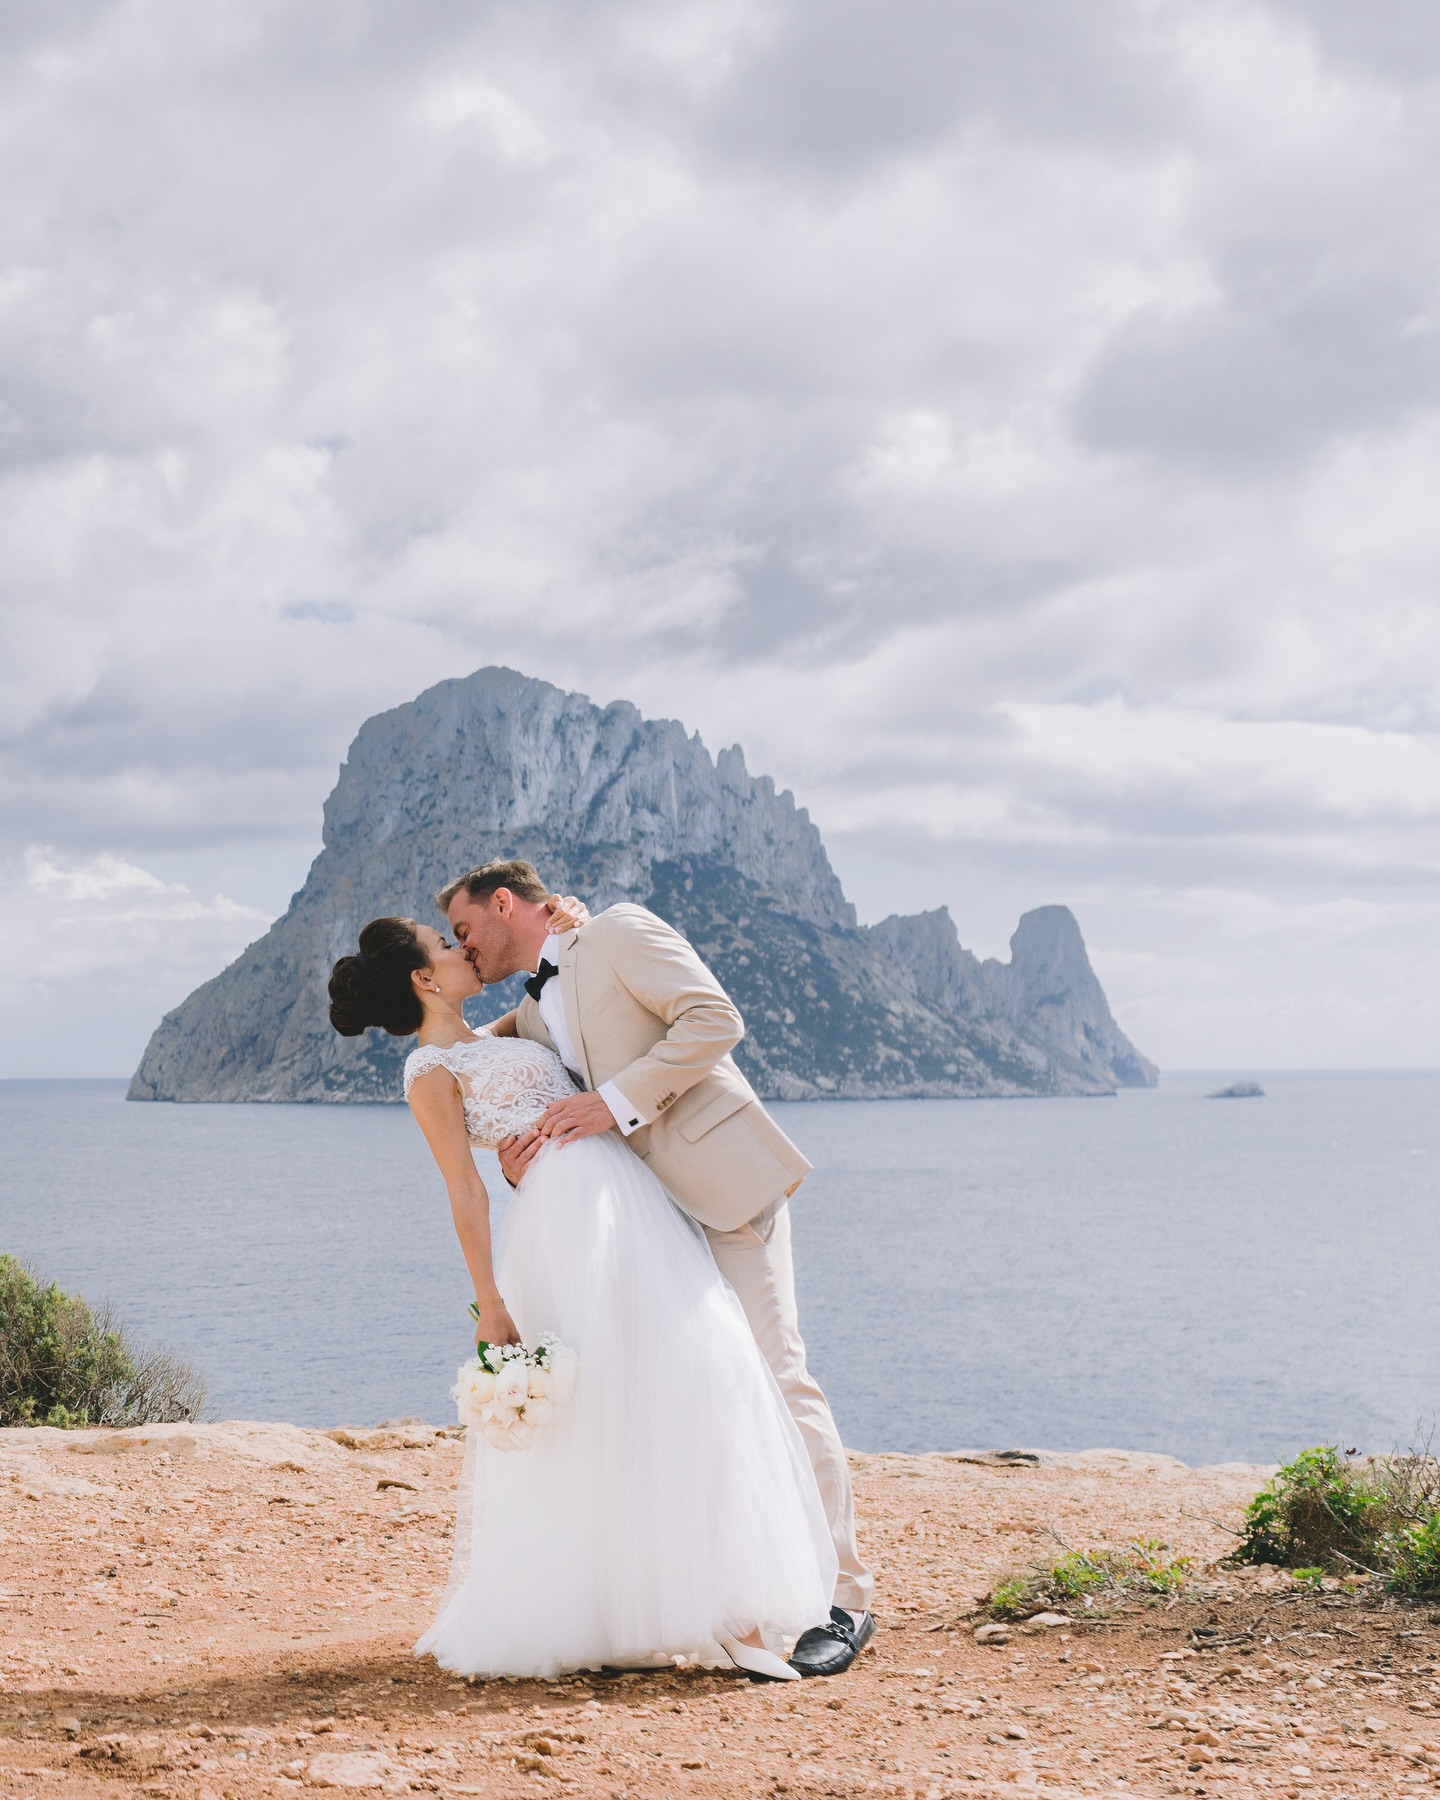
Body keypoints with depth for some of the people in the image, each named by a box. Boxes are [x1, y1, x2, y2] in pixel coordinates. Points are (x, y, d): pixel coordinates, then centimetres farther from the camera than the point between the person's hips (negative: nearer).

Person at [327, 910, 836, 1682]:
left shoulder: (486, 1041, 24)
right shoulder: (431, 1069, -1)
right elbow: (465, 1190, -8)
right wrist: (489, 1304, -13)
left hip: (629, 1201, 9)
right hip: (575, 1206, -9)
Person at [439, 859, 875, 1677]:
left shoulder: (621, 933, 0)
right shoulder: (531, 1018, 22)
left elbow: (715, 1020, -13)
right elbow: (572, 1141, 20)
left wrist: (615, 1102, -17)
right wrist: (522, 1162, -3)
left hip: (725, 1184, -8)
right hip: (643, 1212, 8)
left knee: (773, 1376, -12)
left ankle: (843, 1601, -6)